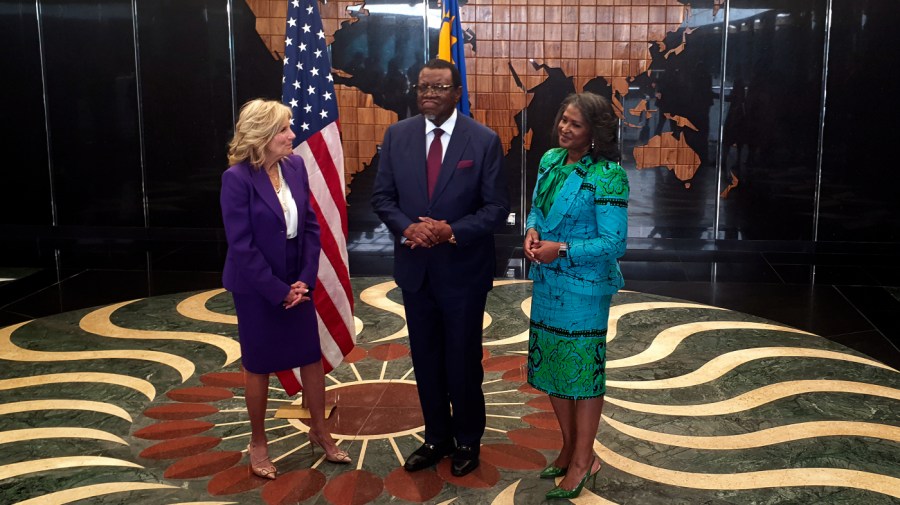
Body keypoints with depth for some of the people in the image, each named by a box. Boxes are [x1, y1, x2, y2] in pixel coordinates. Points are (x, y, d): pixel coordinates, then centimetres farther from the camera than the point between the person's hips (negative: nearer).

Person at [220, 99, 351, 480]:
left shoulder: (295, 166, -2)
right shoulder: (237, 178, -19)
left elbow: (310, 226, 2)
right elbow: (242, 246, -19)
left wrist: (305, 279, -7)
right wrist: (278, 291, -16)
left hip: (297, 282, 5)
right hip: (256, 288, -5)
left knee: (311, 355, 12)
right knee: (258, 365, 10)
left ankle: (319, 431, 32)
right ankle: (258, 443, 29)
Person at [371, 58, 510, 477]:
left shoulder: (484, 140, -8)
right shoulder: (397, 135, 1)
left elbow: (497, 207, -9)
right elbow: (382, 196, 3)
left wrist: (452, 231, -22)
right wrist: (407, 228, -16)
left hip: (463, 269, -3)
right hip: (415, 267, 3)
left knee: (463, 359, 9)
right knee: (426, 359, 14)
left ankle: (467, 440, 30)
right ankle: (436, 437, 33)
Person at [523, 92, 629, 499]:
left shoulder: (608, 175, -17)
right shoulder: (550, 160, 3)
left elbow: (613, 243, -17)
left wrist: (563, 249, -23)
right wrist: (532, 232, -7)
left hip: (584, 288, -7)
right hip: (546, 283, 7)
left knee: (582, 370, 6)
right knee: (552, 366, 16)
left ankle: (583, 461, 22)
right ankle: (569, 447, 35)